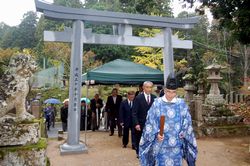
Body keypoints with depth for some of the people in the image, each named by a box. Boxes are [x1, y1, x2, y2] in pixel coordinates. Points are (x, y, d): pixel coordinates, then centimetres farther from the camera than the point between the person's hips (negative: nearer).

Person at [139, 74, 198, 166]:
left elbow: (187, 121, 7)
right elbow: (150, 122, -2)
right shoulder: (157, 103, -5)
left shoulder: (181, 104, 0)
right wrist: (156, 134, -14)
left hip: (176, 143, 2)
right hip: (161, 143, -1)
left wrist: (183, 133, -7)